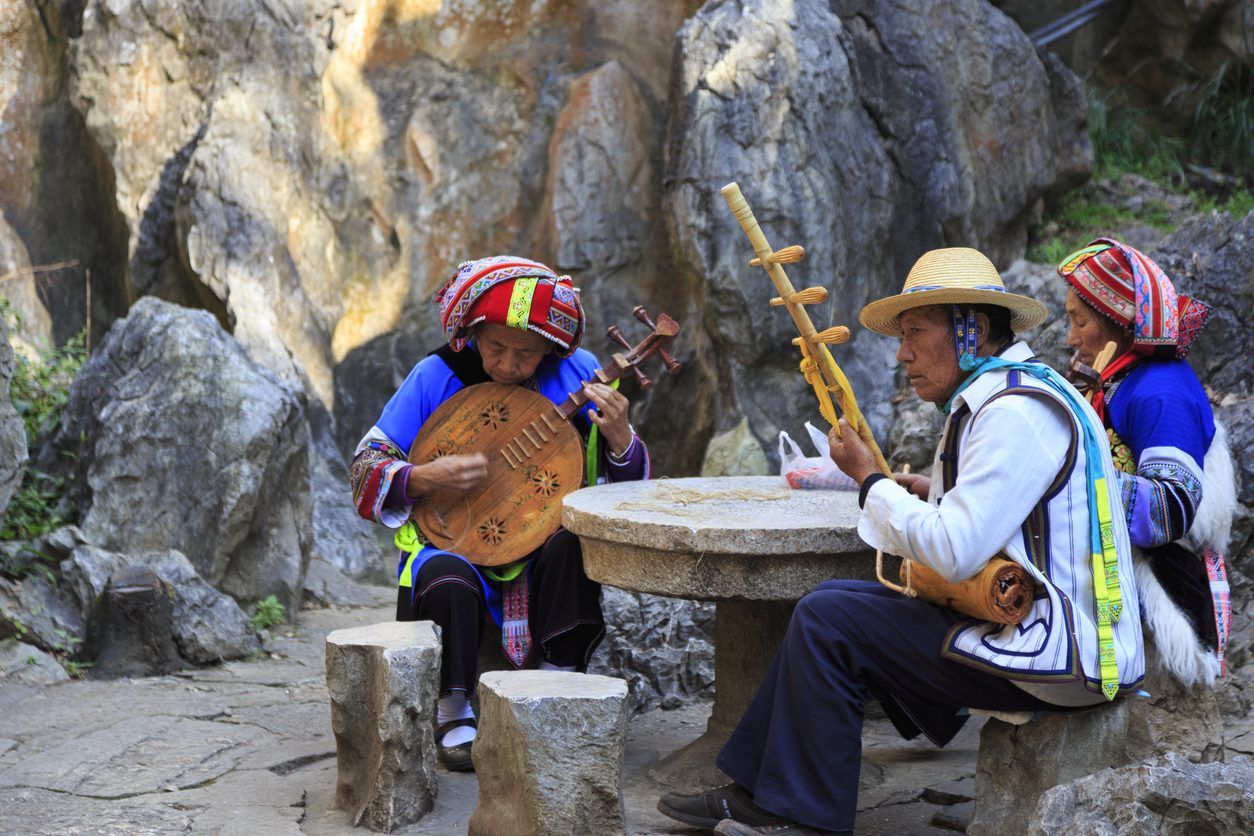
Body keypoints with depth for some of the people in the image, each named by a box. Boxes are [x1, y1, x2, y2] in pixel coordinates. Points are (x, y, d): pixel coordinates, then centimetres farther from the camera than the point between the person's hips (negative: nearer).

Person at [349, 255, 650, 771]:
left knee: (570, 546, -32)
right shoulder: (438, 376, -7)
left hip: (542, 540, 1)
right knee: (445, 580, -34)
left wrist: (619, 438, -24)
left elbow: (632, 489, -1)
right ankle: (454, 713, -8)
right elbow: (365, 470, -5)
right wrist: (426, 477, -24)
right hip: (453, 541, -1)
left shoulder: (577, 375, -4)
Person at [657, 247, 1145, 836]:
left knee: (827, 621, -11)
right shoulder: (997, 398, 14)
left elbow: (953, 553, -24)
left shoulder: (1015, 412, -20)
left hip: (1058, 658, -11)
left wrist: (869, 479, -11)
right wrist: (940, 496, 11)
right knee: (835, 599, 13)